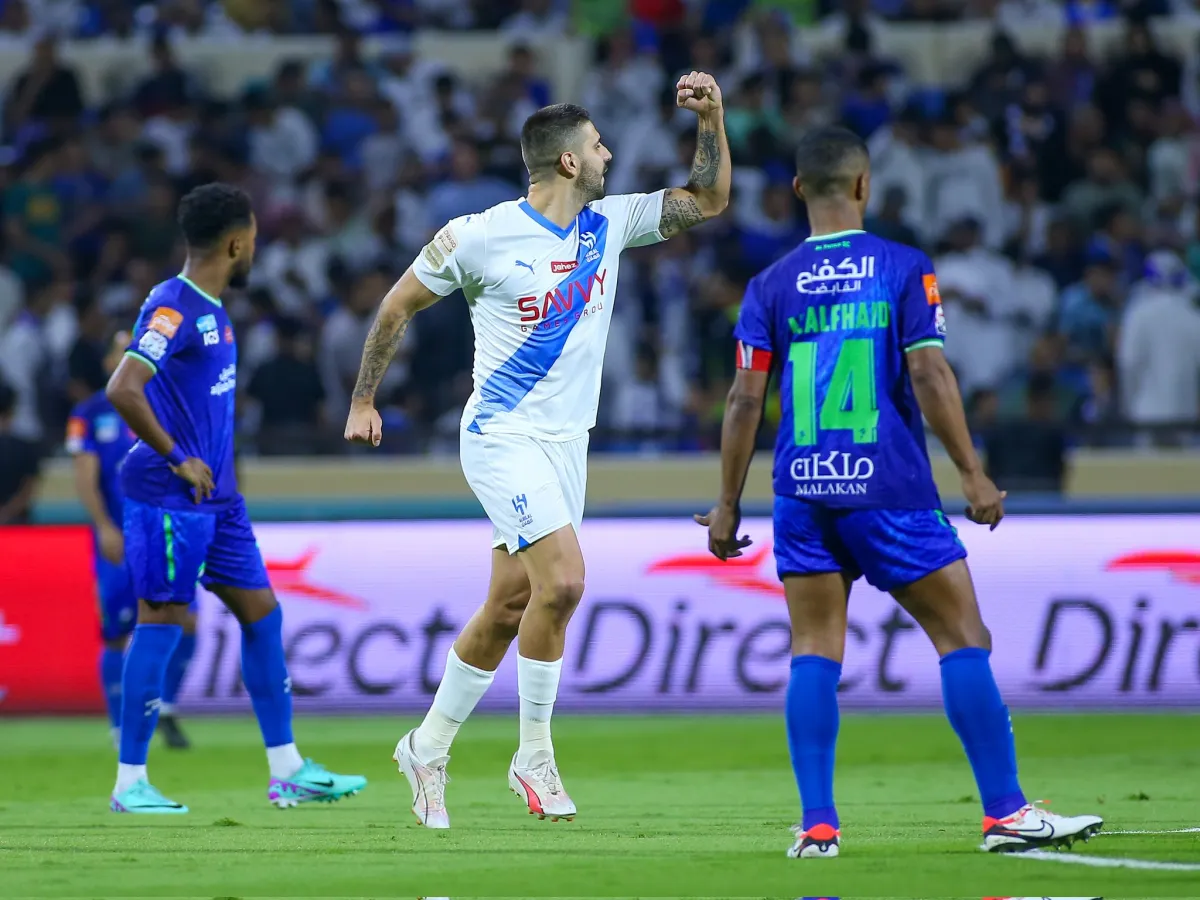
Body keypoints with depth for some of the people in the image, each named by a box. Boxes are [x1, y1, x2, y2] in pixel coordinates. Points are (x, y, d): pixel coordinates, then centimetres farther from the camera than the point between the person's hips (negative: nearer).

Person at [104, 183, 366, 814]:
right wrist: (176, 458, -20)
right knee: (161, 621, -6)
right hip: (170, 496, -10)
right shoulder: (172, 308, -17)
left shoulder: (211, 309, 14)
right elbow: (122, 390, -27)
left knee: (261, 613, 10)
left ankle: (286, 771, 14)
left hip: (215, 496, 10)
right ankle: (130, 783, 0)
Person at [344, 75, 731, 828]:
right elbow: (399, 305, 1)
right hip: (505, 437, -7)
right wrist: (363, 400, 6)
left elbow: (709, 200, 12)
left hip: (566, 443, 7)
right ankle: (534, 758, -8)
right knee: (562, 580, -20)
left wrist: (713, 117, -3)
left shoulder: (610, 224, 4)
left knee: (510, 604, 9)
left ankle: (428, 749, 22)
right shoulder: (481, 237, -11)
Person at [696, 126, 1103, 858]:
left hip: (803, 492, 3)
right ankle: (1005, 812, 3)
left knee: (814, 652, 5)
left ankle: (817, 825, -3)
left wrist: (728, 505, 8)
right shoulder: (904, 269, -1)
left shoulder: (771, 287, 5)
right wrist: (973, 473, -4)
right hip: (890, 488, -3)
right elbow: (929, 376, -9)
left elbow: (745, 400, 2)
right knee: (963, 638, 5)